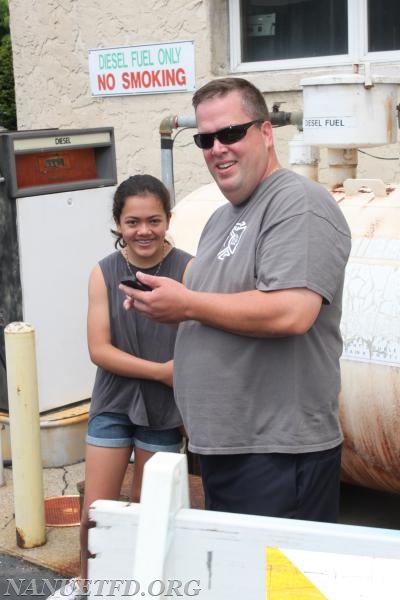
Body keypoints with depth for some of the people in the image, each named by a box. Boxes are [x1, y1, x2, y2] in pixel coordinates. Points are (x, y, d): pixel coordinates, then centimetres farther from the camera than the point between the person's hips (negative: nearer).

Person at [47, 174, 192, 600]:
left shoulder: (187, 270, -13)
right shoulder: (103, 274, -7)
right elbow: (99, 349, -10)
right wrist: (159, 370, -18)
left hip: (164, 407, -1)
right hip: (113, 403, 1)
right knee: (95, 511, 7)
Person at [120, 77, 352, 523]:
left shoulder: (299, 204, -13)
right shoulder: (222, 218, 17)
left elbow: (291, 313, -26)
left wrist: (186, 304, -16)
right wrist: (164, 305, 4)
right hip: (221, 446, 10)